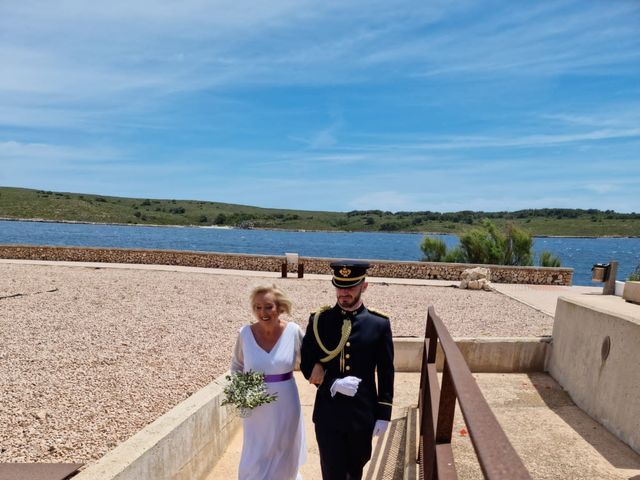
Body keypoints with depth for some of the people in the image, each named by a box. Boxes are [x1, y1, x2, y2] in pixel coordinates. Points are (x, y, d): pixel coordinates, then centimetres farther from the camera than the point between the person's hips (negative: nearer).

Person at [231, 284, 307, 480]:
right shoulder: (245, 333, -11)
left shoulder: (293, 331, -13)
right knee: (254, 462, 10)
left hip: (285, 406, 0)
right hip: (255, 408, 0)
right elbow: (237, 366, 6)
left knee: (284, 459, 19)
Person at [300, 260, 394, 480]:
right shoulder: (319, 321, -6)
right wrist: (333, 383, -18)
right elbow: (306, 365, -2)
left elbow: (386, 374, -1)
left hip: (363, 413, 1)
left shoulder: (379, 324, -6)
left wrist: (383, 414, -1)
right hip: (328, 413, -1)